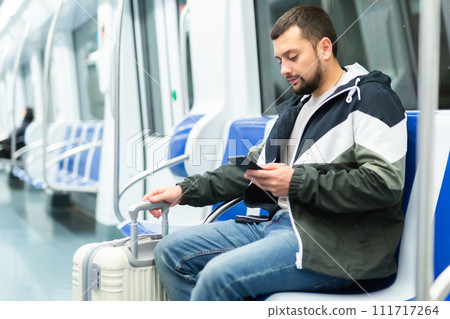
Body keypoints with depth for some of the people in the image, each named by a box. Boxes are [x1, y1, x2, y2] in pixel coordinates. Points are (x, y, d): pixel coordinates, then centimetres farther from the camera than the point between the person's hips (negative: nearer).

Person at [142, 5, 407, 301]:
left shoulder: (370, 98, -5)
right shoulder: (296, 107, 22)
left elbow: (384, 183, -17)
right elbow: (253, 167, 25)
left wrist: (296, 183, -17)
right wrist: (184, 191, 13)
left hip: (335, 242, -9)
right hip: (281, 222, 9)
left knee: (220, 274, -27)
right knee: (171, 251, 0)